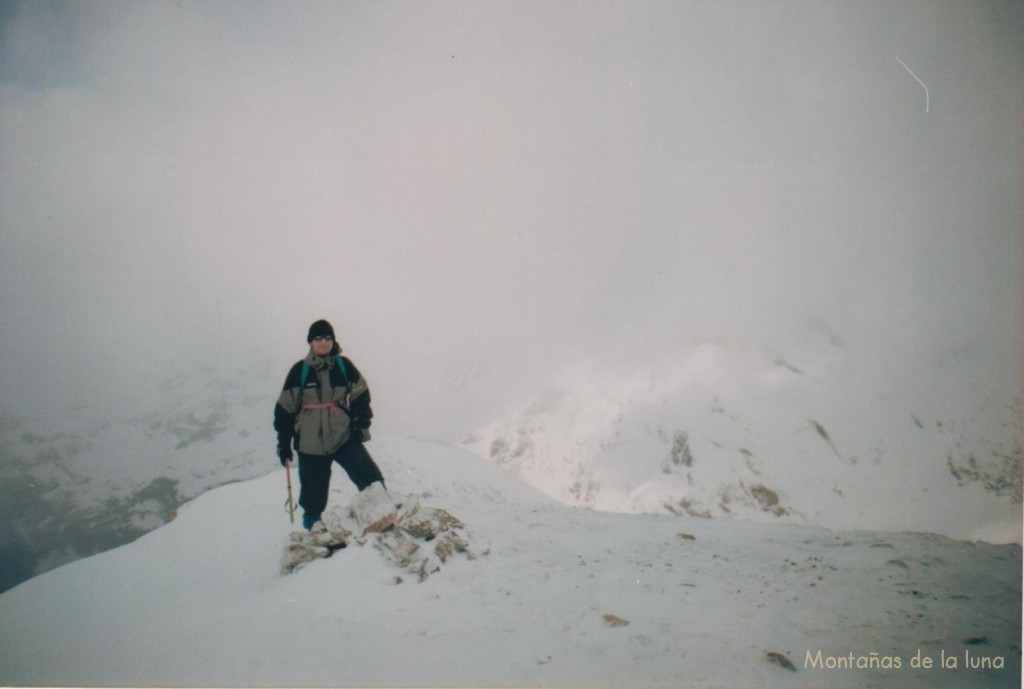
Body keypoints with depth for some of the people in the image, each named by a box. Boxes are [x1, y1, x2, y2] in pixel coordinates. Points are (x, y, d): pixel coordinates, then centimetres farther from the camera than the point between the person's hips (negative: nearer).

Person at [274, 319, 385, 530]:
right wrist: (284, 443, 2)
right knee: (313, 493, 9)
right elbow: (285, 408, 3)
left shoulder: (344, 366, 1)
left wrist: (361, 423, -4)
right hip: (310, 443, -1)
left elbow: (361, 396, 9)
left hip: (344, 437, 1)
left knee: (371, 478, -13)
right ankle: (312, 528, 30)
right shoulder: (299, 371, -2)